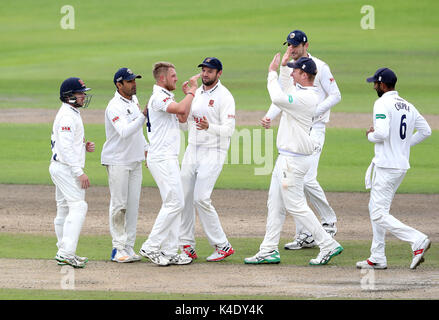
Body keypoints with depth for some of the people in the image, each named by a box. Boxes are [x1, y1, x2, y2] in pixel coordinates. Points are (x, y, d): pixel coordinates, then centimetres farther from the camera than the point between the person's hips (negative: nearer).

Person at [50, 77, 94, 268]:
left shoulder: (71, 114, 17)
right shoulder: (67, 116, -16)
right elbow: (65, 147, -23)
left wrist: (84, 147, 7)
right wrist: (79, 172, -24)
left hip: (60, 168, 11)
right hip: (66, 168, -11)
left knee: (64, 209, 13)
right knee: (78, 207, -16)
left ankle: (64, 253, 19)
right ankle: (66, 252, -23)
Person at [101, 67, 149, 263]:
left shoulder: (134, 100, 11)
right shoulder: (114, 107, -18)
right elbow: (125, 132, -32)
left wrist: (145, 149, 20)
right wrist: (144, 115, -38)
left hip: (135, 161, 8)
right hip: (117, 161, -8)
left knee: (133, 205, 7)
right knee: (119, 205, -6)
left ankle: (128, 247, 10)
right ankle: (118, 248, -2)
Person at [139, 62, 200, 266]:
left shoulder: (167, 97, 19)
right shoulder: (158, 97, -14)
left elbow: (182, 117, 24)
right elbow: (181, 109, -29)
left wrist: (188, 93, 16)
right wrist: (192, 91, -16)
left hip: (169, 159, 11)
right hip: (161, 159, -11)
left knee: (174, 204, 9)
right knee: (174, 203, -13)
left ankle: (169, 252, 9)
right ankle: (150, 247, -11)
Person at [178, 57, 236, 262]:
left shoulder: (224, 97, -9)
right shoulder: (196, 94, 13)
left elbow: (229, 129, -16)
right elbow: (186, 119, 21)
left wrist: (209, 127, -34)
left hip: (213, 153, -7)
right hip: (192, 151, 7)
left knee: (201, 198, -16)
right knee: (184, 197, 3)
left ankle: (222, 246, -8)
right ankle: (187, 246, 10)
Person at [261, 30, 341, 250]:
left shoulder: (319, 67, -4)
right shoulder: (287, 69, 15)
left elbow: (335, 96, -6)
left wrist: (312, 112, -17)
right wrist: (269, 117, -5)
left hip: (313, 129, -7)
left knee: (307, 180, -18)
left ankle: (329, 221, 3)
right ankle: (304, 236, 7)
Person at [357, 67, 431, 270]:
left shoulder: (383, 104, -14)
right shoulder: (408, 106, 12)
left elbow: (382, 133, -26)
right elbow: (425, 130, 15)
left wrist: (370, 135, -4)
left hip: (386, 166, -9)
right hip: (402, 164, 9)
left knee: (379, 214, -9)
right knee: (375, 208, 19)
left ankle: (417, 240, -22)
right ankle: (377, 258, 19)